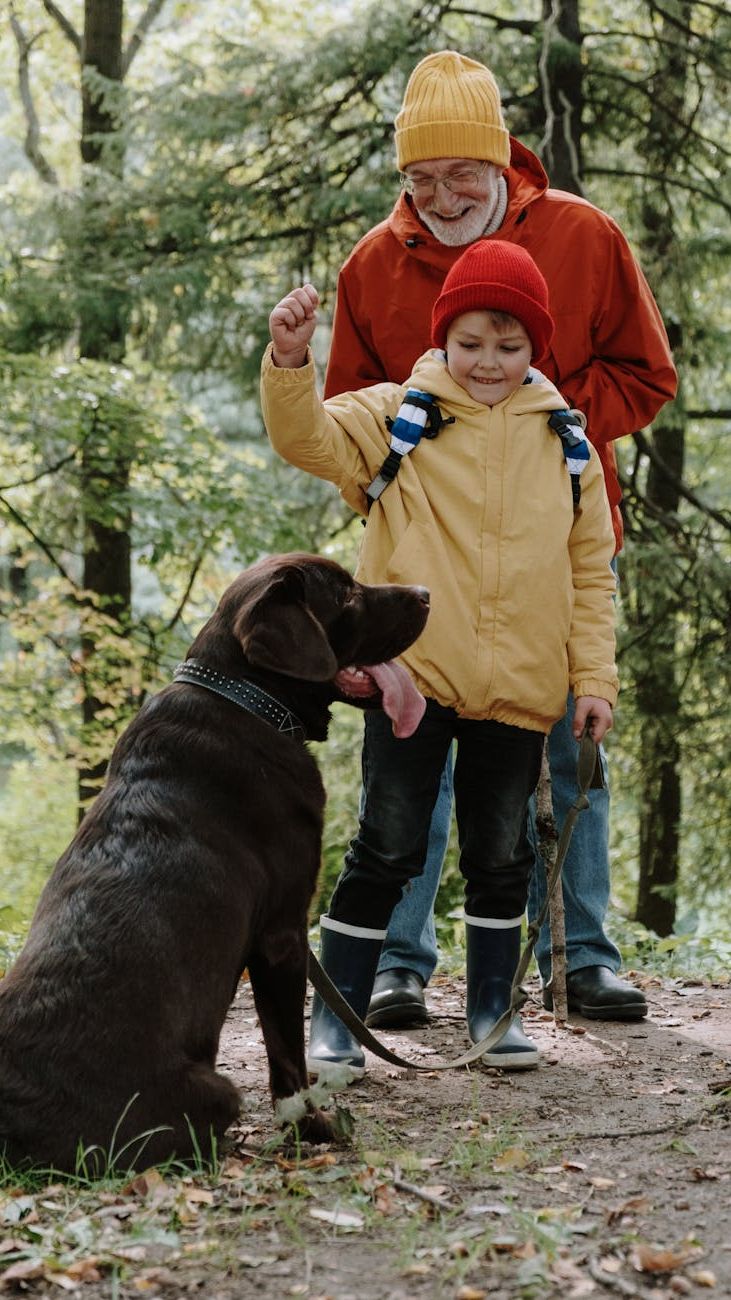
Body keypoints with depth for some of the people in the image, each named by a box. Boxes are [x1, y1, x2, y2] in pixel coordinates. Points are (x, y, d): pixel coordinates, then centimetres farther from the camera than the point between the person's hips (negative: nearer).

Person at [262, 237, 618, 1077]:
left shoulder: (565, 446, 8)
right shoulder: (399, 417, 1)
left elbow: (590, 572, 10)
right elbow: (310, 438, -12)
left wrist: (594, 676, 5)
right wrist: (290, 363, -29)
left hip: (519, 689, 3)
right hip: (412, 679, -3)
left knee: (500, 856, 13)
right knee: (386, 851, 1)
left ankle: (492, 1009, 27)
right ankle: (335, 1019, 11)